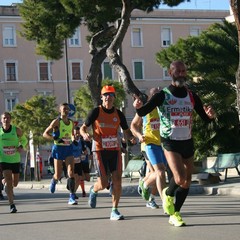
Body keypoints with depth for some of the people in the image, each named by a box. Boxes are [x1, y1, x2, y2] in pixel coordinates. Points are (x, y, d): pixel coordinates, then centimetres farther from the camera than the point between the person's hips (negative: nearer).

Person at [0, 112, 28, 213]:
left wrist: (21, 146, -12)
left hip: (15, 160, 2)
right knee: (8, 181, -15)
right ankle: (12, 204, -10)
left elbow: (24, 139, 9)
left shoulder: (16, 130, -6)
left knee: (15, 183, 11)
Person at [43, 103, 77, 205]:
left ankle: (72, 197, -11)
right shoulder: (57, 122, -8)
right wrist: (57, 139, -22)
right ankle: (53, 181, 41)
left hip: (68, 148, 4)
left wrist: (74, 140, 4)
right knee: (58, 175, 3)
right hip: (58, 148, -4)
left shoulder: (71, 122, 9)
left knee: (71, 172, -11)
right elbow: (45, 134, -10)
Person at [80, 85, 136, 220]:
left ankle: (115, 211, 3)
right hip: (100, 150, -3)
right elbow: (83, 128, 0)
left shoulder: (118, 114, 5)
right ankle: (93, 191, 30)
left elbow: (126, 131, 15)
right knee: (103, 183, -7)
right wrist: (85, 134, -24)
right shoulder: (96, 112, -4)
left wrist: (131, 138, -7)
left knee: (117, 181, -7)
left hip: (115, 150, 3)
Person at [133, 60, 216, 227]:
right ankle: (168, 194, 13)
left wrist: (211, 115, -18)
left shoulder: (192, 96, 4)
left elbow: (205, 119, 6)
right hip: (170, 143, -5)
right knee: (180, 179, -20)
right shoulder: (163, 95, -7)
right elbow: (143, 112, -13)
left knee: (187, 182, 6)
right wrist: (138, 107, -36)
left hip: (188, 142, 5)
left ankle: (175, 215, 23)